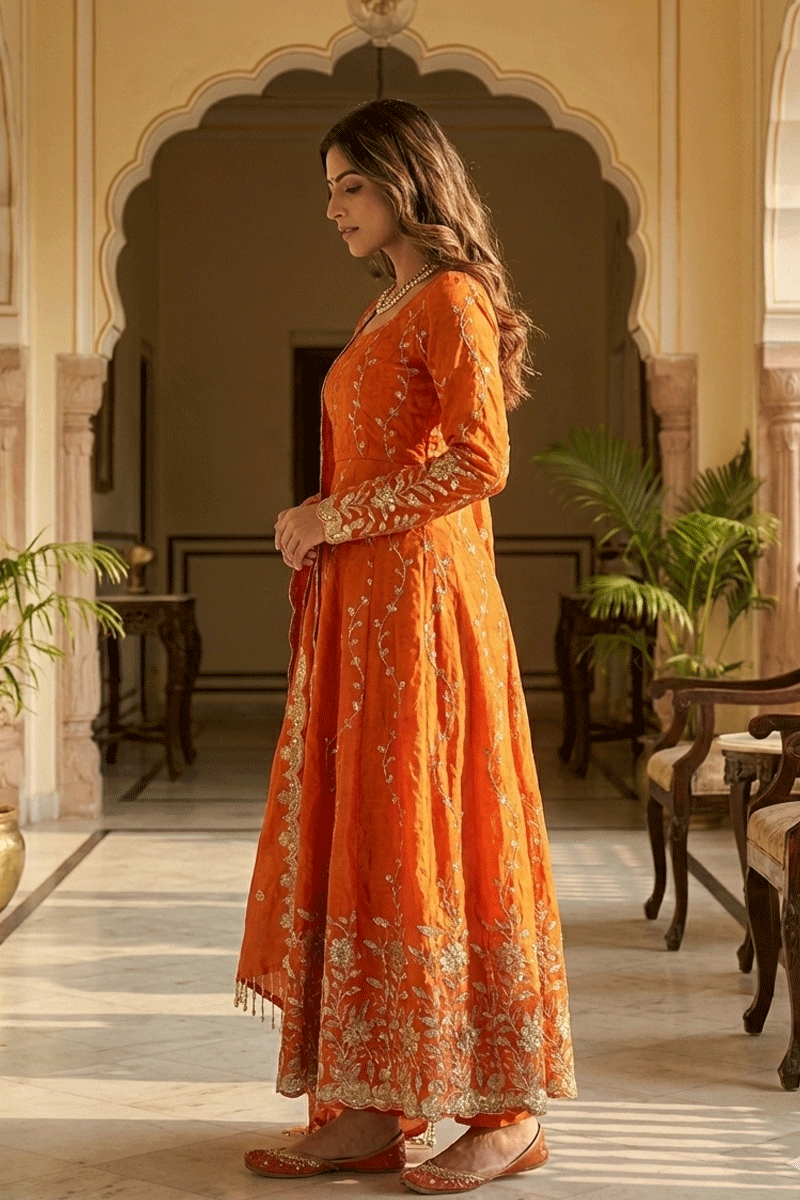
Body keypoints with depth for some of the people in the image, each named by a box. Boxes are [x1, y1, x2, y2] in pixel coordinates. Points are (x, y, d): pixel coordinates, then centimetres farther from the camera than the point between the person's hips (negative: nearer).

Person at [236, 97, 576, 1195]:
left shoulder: (452, 300, -7)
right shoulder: (387, 312, 20)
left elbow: (481, 459, -18)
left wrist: (337, 517, -13)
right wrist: (317, 527, 9)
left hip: (422, 606, -9)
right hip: (356, 611, 9)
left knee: (426, 842, -6)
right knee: (353, 843, 5)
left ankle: (510, 1112, 4)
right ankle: (367, 1110, 9)